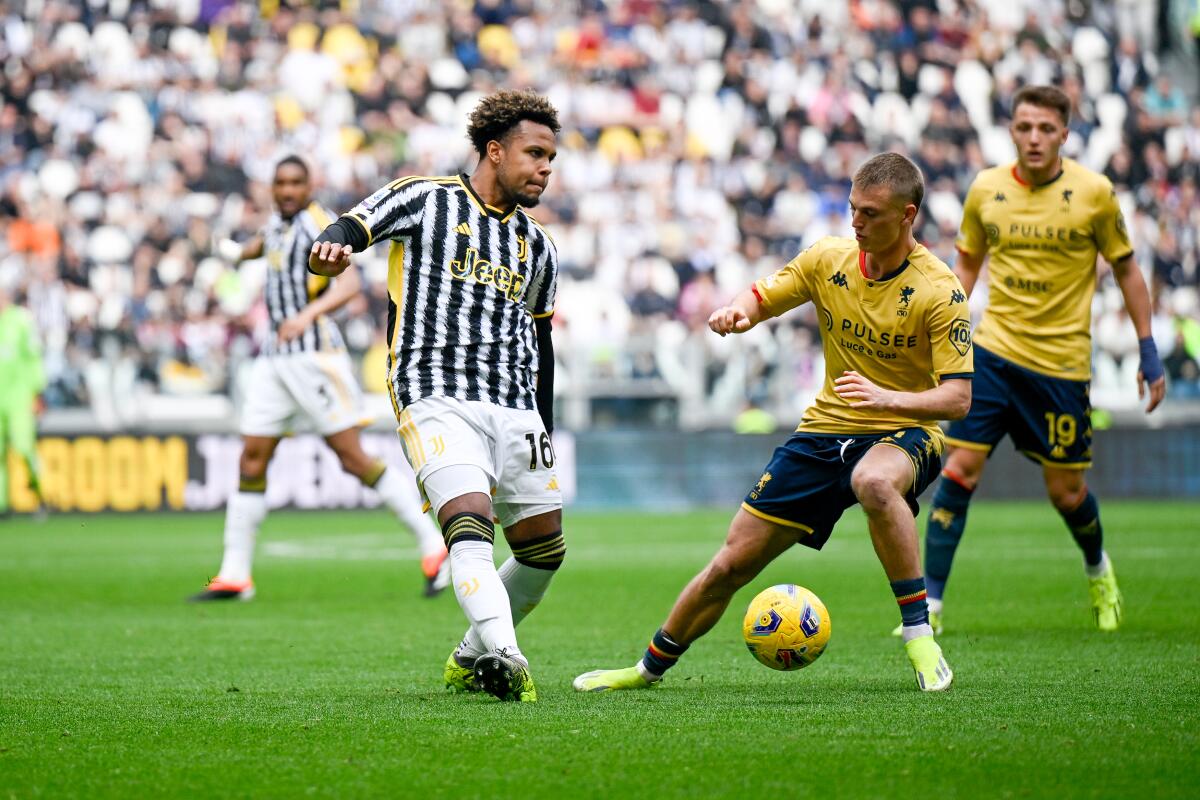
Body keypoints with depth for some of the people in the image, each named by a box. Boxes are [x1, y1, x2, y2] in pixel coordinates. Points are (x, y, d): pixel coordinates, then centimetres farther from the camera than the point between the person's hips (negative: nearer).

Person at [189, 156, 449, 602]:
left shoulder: (318, 224, -10)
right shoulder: (278, 221, 14)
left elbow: (350, 283, -25)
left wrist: (308, 314, -36)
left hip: (314, 354, -8)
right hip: (275, 359, 8)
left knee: (352, 457, -10)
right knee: (252, 460, 3)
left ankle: (433, 547, -4)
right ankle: (234, 577, 7)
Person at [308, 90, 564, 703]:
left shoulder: (537, 246, 21)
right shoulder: (424, 199, 5)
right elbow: (344, 235, -4)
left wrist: (545, 435, 28)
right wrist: (331, 247, -29)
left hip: (516, 409, 6)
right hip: (436, 396, -6)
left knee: (545, 550, 7)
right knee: (470, 521, -26)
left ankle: (470, 659, 27)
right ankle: (504, 657, -43)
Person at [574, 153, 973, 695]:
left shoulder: (938, 292, -16)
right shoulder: (828, 258, -2)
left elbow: (958, 397, -19)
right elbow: (760, 299, 11)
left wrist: (890, 398, -36)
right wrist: (736, 311, -13)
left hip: (903, 435, -4)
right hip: (824, 429, 5)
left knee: (875, 482, -44)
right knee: (732, 563, 2)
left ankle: (919, 635, -32)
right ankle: (651, 667, 25)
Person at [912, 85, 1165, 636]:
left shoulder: (1094, 193, -7)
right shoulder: (985, 189, 0)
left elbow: (1126, 270, 4)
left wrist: (1148, 352, 2)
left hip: (1061, 362, -1)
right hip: (993, 350, 1)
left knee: (1066, 493, 6)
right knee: (959, 471, -10)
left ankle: (1098, 570, 38)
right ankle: (931, 602, -4)